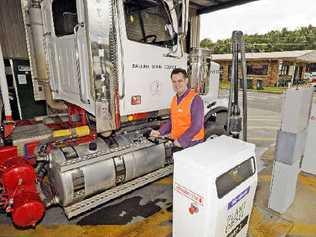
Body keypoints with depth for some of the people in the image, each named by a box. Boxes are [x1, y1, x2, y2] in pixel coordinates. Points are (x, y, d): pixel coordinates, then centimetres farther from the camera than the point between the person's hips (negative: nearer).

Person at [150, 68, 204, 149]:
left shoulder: (195, 99, -16)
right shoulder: (174, 99, 9)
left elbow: (196, 125, -21)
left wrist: (181, 141, -19)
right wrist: (160, 132, 5)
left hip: (191, 143, -7)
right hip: (176, 142, 7)